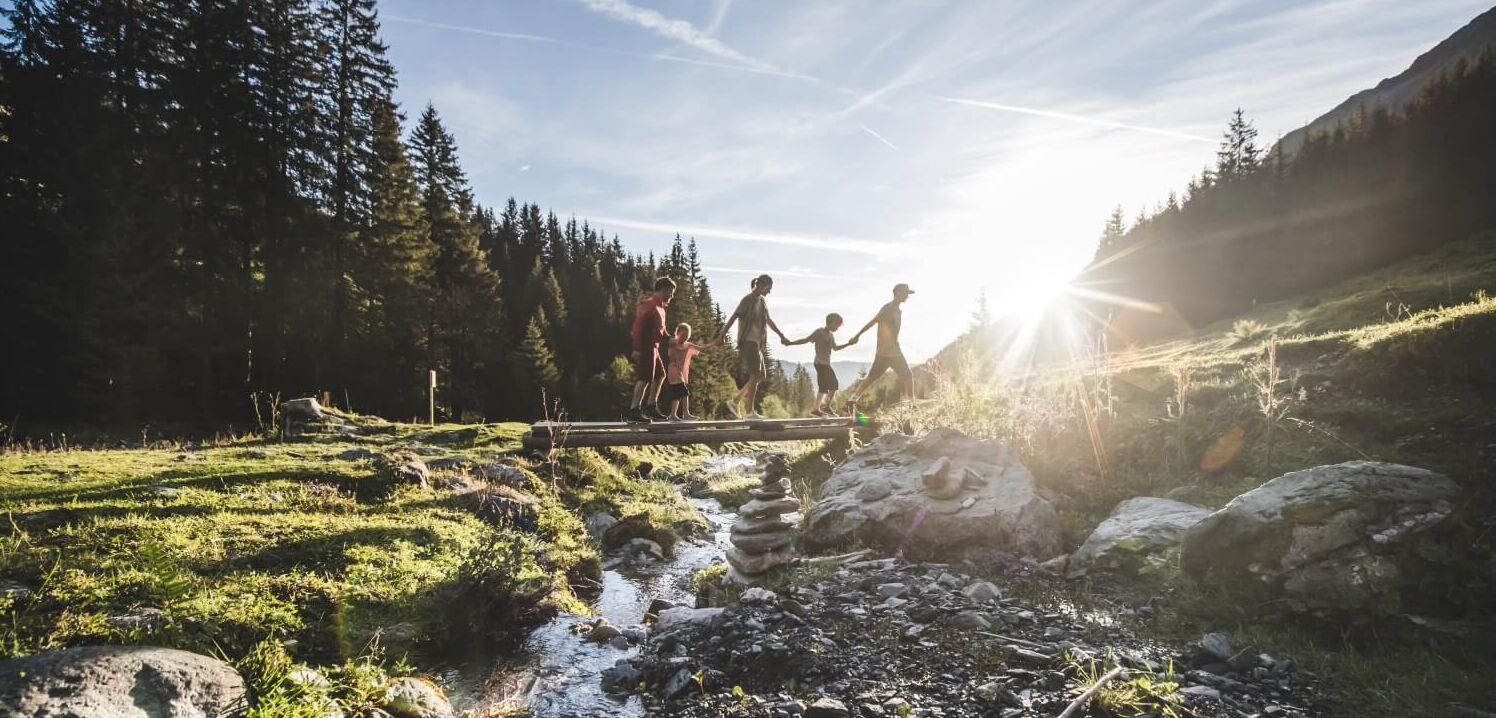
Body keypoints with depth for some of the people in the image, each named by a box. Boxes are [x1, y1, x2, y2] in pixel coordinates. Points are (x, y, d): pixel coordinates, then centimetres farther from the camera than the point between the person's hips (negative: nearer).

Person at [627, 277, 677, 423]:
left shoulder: (659, 306, 19)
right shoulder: (649, 304, -13)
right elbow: (638, 325, -20)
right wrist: (637, 348, -26)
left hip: (653, 347, 11)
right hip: (646, 346, -11)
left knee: (660, 375, 17)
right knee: (645, 378, -13)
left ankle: (651, 406, 22)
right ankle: (634, 411, -13)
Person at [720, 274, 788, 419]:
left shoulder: (762, 301, 18)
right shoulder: (748, 300, -7)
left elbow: (769, 320, 29)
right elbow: (734, 317, -16)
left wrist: (781, 335, 34)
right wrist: (723, 335, -24)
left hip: (757, 343, 9)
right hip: (748, 342, -9)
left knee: (760, 376, 8)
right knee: (755, 375, -12)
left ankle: (735, 402, 13)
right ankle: (749, 411, -9)